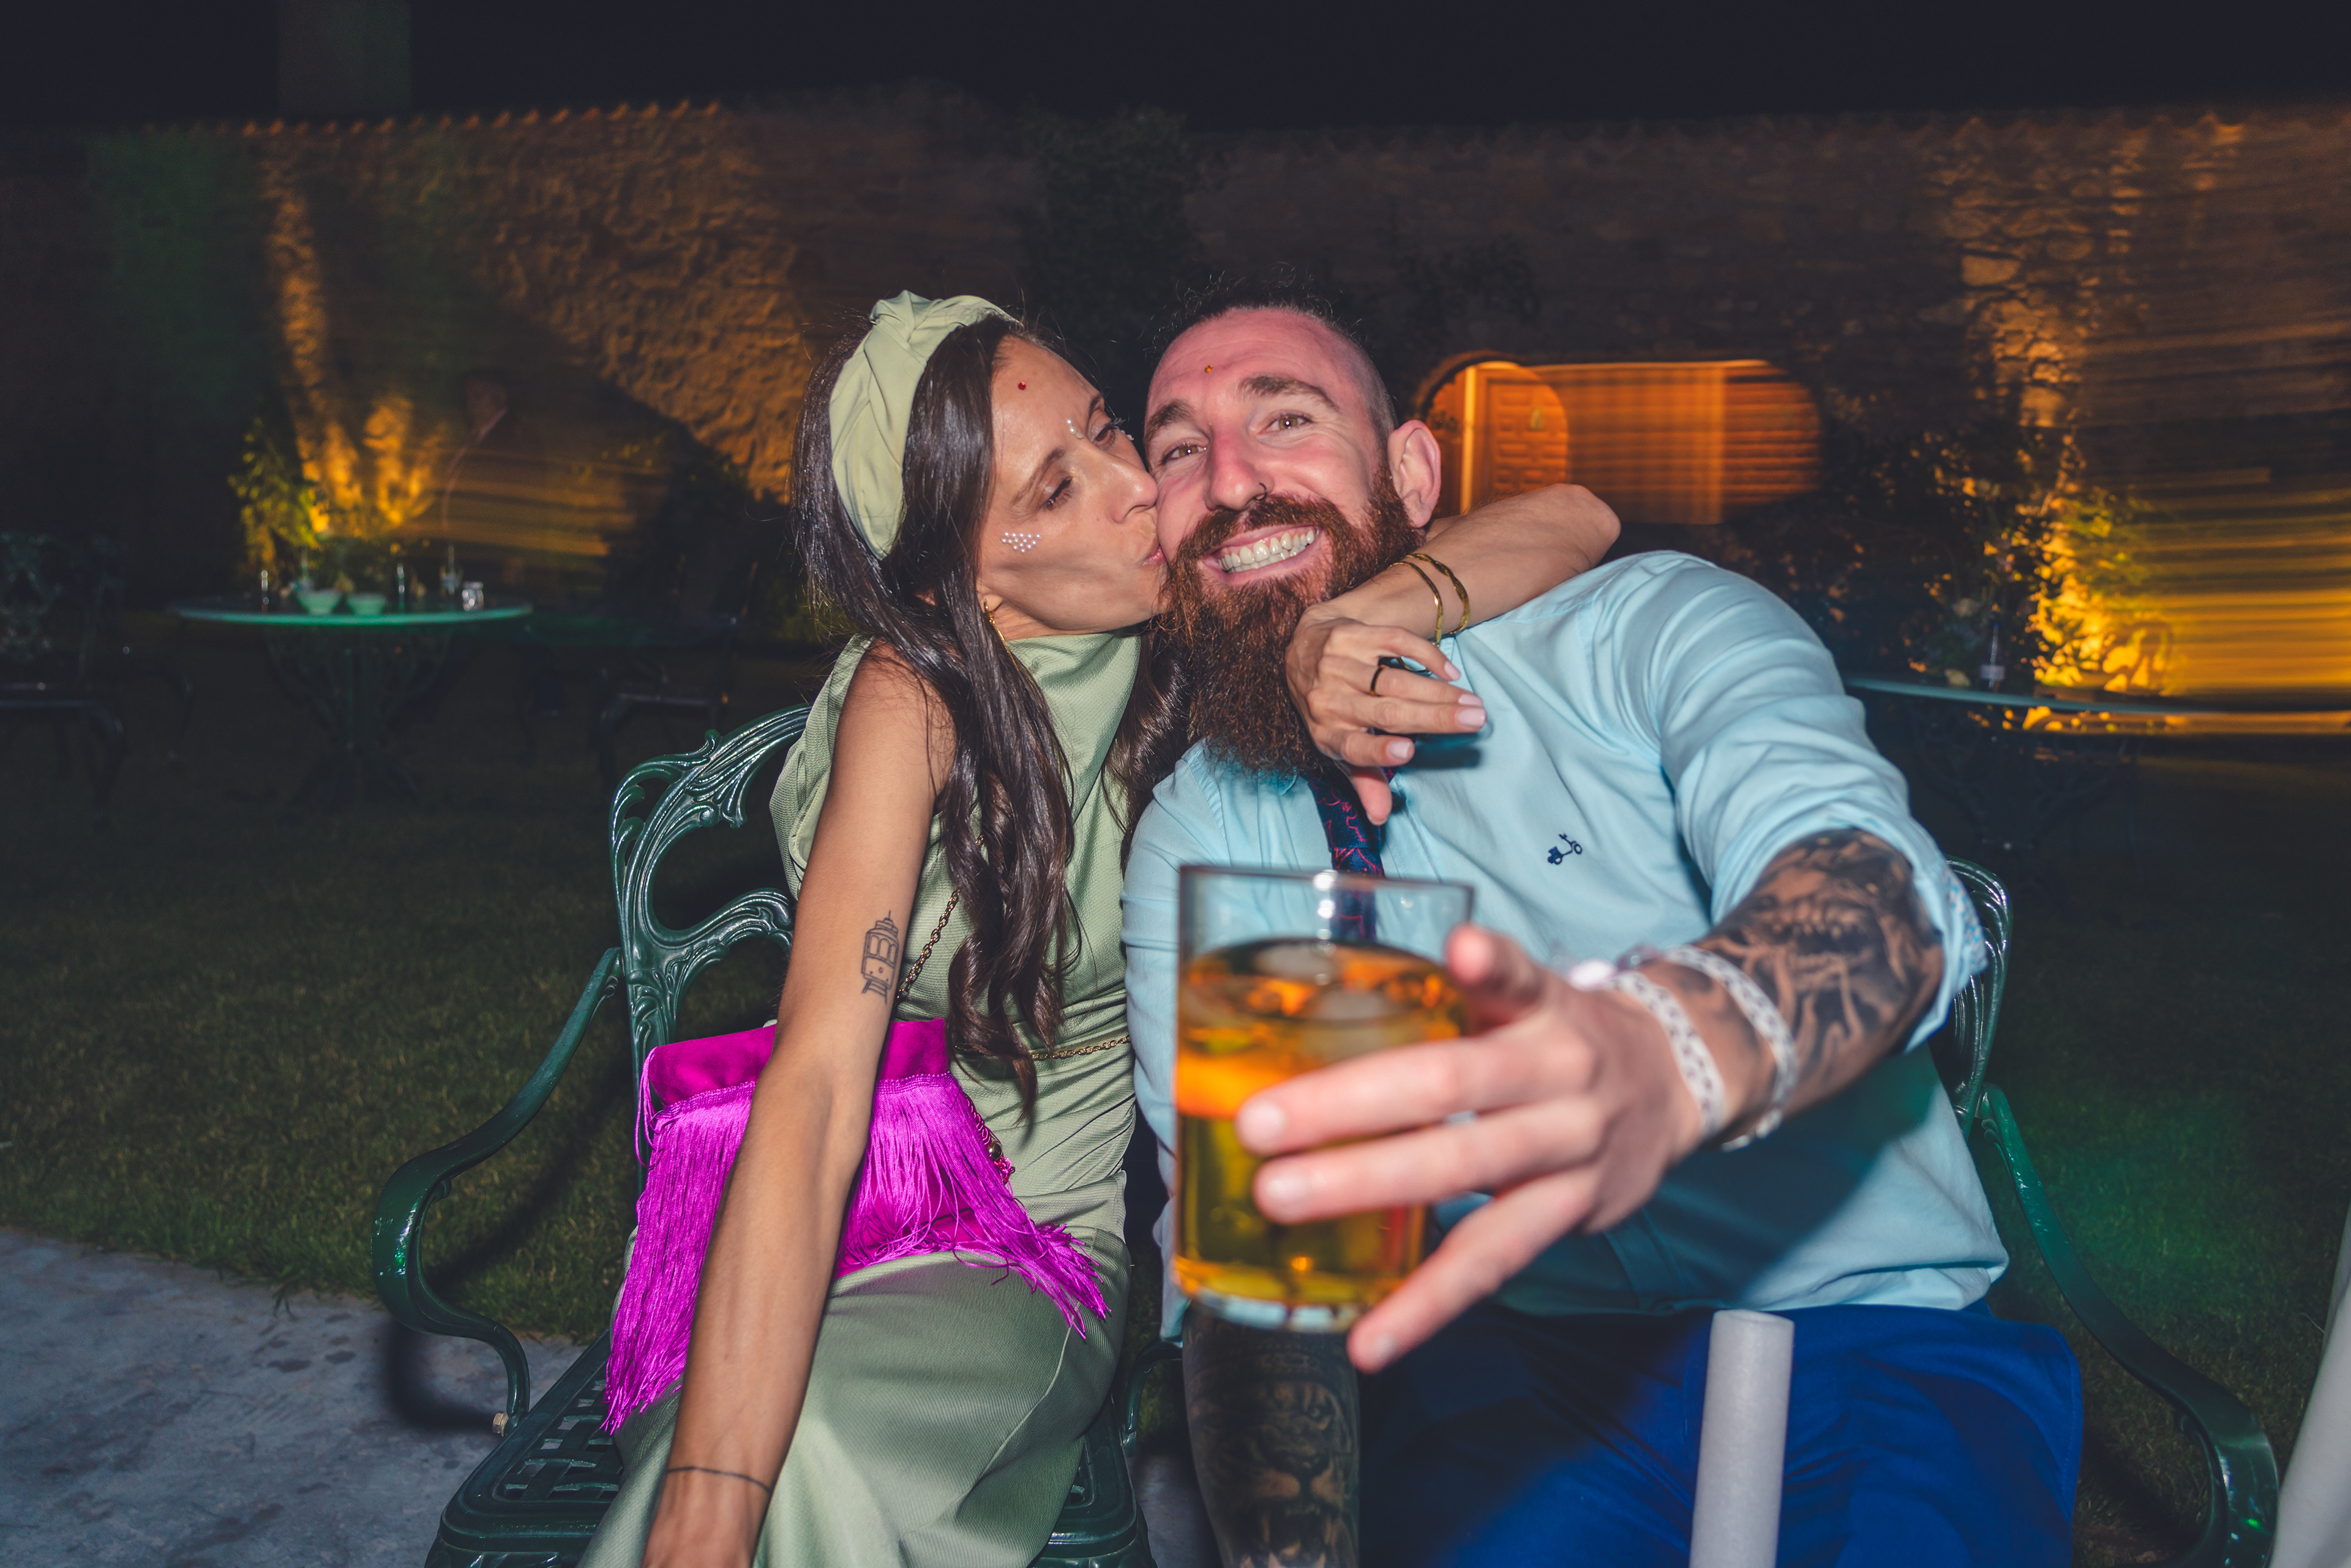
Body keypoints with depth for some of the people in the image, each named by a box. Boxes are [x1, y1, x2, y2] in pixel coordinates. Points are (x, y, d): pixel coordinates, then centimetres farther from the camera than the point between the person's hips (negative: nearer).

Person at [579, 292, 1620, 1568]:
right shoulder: (913, 696, -19)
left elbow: (1573, 521, -12)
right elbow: (815, 1089, -31)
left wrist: (1342, 625, -32)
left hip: (1059, 1238, 2)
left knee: (815, 1436, -29)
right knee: (788, 1456, -33)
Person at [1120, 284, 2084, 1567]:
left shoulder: (1653, 629, -6)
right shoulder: (1191, 844, 2)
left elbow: (1877, 887, -26)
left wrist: (1659, 1055, -48)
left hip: (1876, 1337, -1)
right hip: (1513, 1358, 2)